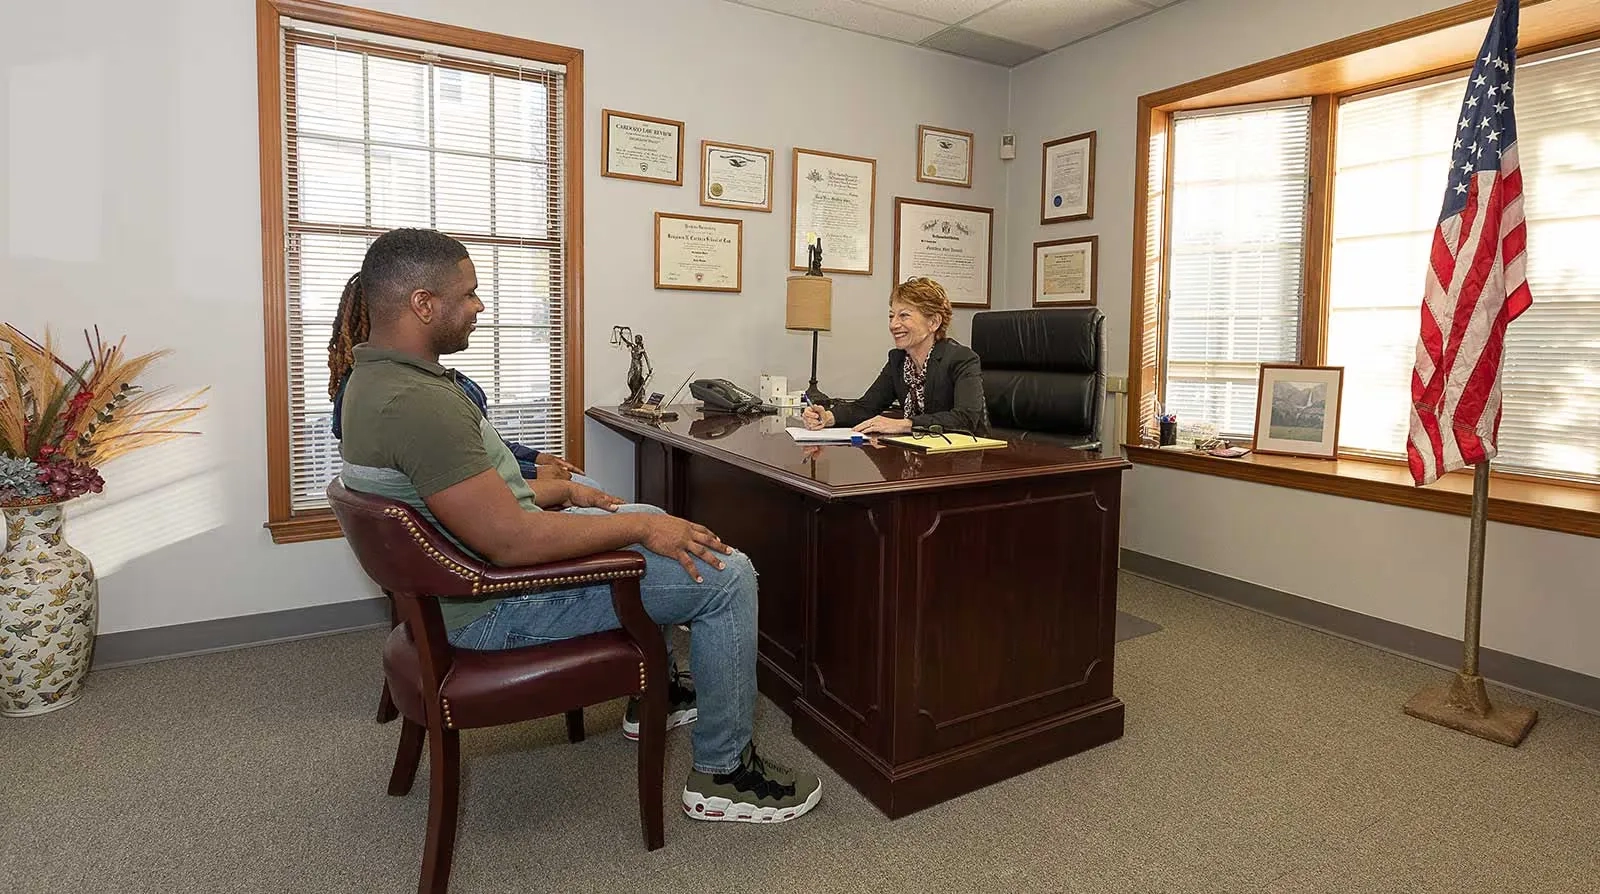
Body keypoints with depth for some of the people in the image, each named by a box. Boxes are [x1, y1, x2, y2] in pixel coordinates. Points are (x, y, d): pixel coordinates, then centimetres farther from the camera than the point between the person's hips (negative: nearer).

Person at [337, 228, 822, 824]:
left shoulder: (379, 376, 6)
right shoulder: (415, 402, -29)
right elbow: (510, 542, -31)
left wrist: (563, 490, 12)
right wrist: (638, 527, -21)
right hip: (497, 607, -11)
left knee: (652, 522, 26)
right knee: (726, 574, -11)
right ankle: (721, 774, 5)